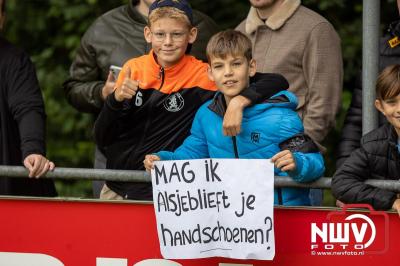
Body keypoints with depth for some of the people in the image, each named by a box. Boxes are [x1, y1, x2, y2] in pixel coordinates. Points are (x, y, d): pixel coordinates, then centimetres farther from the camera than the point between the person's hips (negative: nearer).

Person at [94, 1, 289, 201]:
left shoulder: (202, 75, -10)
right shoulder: (133, 69, -2)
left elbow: (277, 82, -16)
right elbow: (102, 139, -2)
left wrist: (239, 101, -33)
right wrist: (116, 99, -19)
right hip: (116, 188, 3)